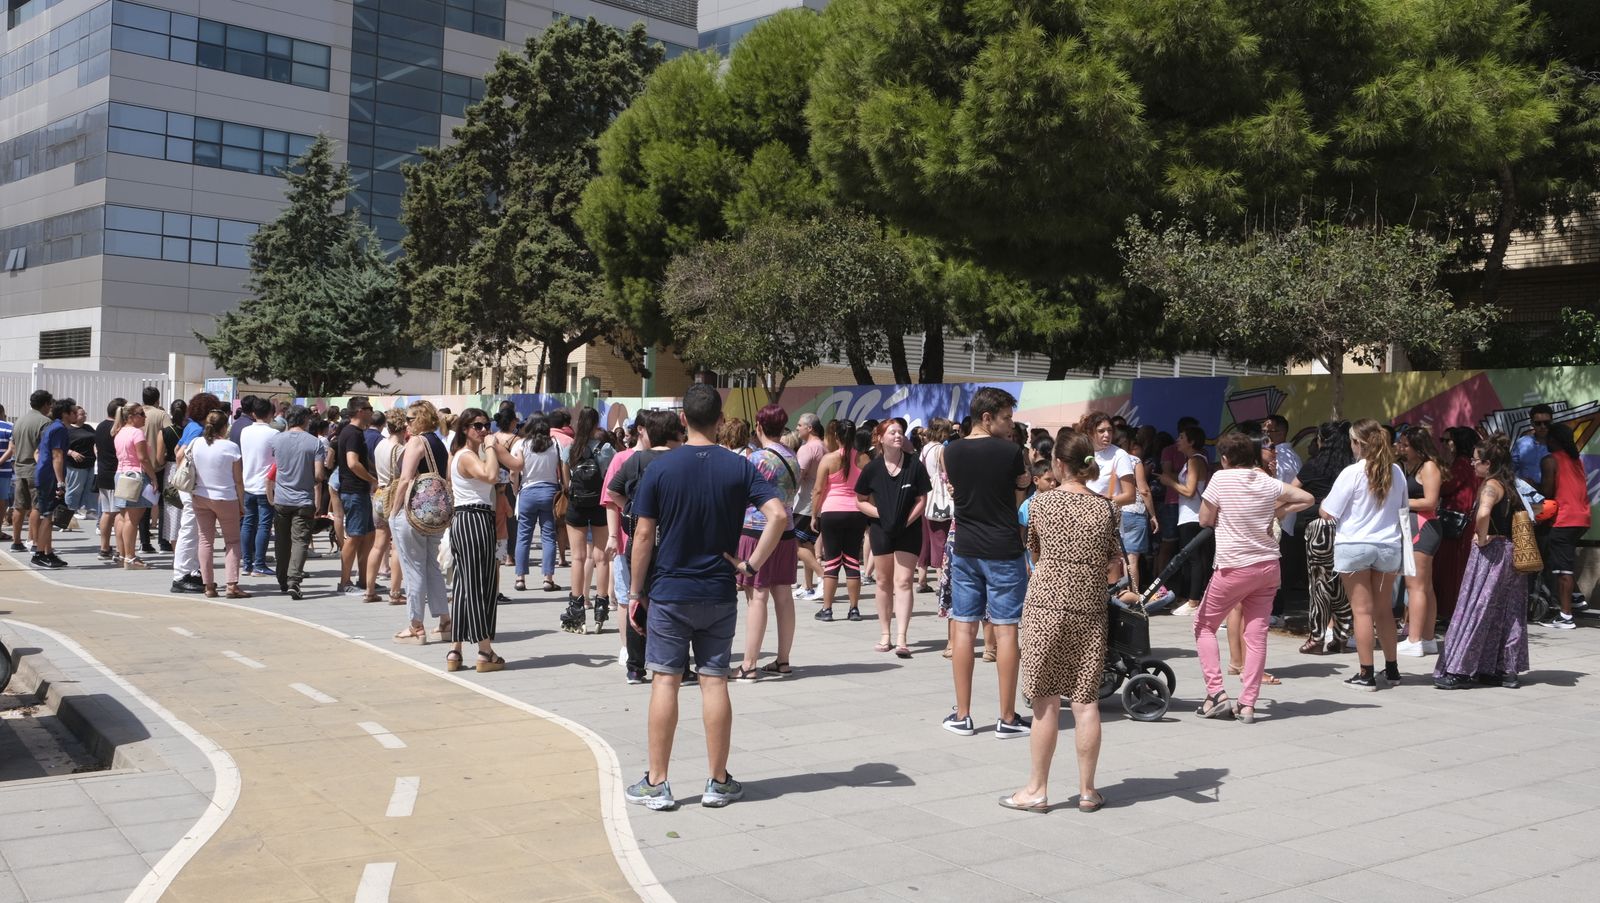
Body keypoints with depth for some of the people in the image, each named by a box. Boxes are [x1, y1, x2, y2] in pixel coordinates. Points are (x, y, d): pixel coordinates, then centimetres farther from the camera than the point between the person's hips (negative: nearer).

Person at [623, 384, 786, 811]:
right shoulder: (738, 467, -3)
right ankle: (718, 783, 13)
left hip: (668, 592, -1)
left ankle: (656, 784, 9)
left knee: (665, 681, 4)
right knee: (714, 682, 6)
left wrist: (636, 592, 2)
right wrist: (753, 564, -6)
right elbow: (778, 515, -15)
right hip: (719, 595, 1)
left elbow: (644, 535, -6)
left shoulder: (661, 467, -6)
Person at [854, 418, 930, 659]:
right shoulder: (873, 468, -4)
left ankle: (901, 638, -12)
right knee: (884, 582, 11)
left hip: (909, 530, -2)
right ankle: (885, 635, 21)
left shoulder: (914, 464, -8)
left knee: (903, 582, -8)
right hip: (881, 530, 2)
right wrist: (880, 513, -11)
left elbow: (922, 500, -3)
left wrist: (907, 520, -13)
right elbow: (861, 501, 4)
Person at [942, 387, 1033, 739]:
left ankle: (962, 716, 12)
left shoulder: (952, 452, 2)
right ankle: (1007, 719, 6)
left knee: (964, 629, 7)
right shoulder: (1010, 452, -10)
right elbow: (1021, 495, 3)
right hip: (1004, 552, -4)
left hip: (965, 551, 4)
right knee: (1005, 631, 1)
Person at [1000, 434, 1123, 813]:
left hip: (1046, 605, -2)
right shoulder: (1107, 508, 1)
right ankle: (1087, 791, 15)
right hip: (1090, 611, 2)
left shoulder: (1041, 503, -4)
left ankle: (1037, 790, 11)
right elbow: (1115, 568, 4)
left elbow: (1034, 555, 7)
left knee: (1046, 702, 3)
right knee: (1085, 701, 7)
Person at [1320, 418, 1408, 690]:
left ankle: (1366, 673, 1)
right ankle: (1391, 668, 24)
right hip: (1388, 545, 5)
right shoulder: (1396, 472, 3)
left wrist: (1324, 502, 10)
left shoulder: (1352, 473, -13)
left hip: (1354, 546, -5)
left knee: (1362, 610, 0)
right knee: (1383, 608, 17)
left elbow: (1328, 513, -11)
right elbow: (1402, 507, 18)